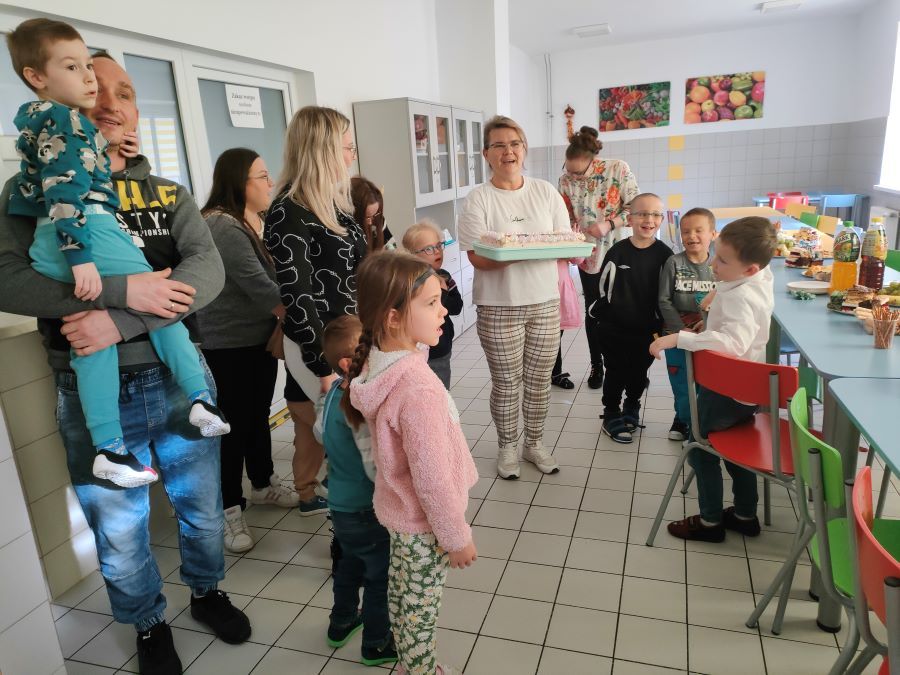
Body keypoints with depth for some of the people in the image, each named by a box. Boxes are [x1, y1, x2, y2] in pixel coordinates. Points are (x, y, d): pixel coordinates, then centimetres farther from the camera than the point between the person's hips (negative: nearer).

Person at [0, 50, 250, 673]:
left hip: (179, 379, 2)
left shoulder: (169, 194, 4)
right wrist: (124, 291, -26)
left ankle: (207, 592, 45)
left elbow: (209, 270, -12)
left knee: (203, 508, 17)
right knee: (119, 531, 14)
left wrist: (120, 322, -24)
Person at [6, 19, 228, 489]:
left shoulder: (35, 124, 24)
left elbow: (23, 196, 27)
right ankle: (200, 399, -5)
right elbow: (67, 193, -18)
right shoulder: (64, 119, -6)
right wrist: (81, 257, -23)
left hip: (46, 246, 9)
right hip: (88, 232, -9)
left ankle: (109, 448, 5)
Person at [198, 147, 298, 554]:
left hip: (262, 339, 8)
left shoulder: (257, 221, 8)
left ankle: (262, 484, 36)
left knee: (259, 416, 19)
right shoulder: (220, 226, -19)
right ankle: (229, 510, 15)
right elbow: (258, 285, -23)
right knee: (233, 424, 1)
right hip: (228, 347, -8)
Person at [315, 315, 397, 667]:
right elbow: (377, 468, -31)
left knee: (350, 563, 29)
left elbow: (320, 428, 15)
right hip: (366, 509, -9)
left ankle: (341, 623, 48)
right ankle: (377, 643, 30)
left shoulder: (334, 391, -4)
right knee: (381, 575, 12)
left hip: (339, 502, 9)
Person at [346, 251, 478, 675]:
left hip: (397, 509, 9)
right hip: (422, 522, -9)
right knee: (419, 612, 14)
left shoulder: (376, 363, -8)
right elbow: (433, 479, -28)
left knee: (401, 595, 27)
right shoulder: (417, 389, -36)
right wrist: (457, 536, -14)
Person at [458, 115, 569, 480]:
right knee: (506, 382, 6)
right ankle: (507, 447, 27)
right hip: (499, 307, -3)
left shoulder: (545, 191, 7)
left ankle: (534, 443, 31)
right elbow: (477, 257, -11)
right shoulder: (478, 199, -4)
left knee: (539, 379, 11)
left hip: (544, 302, 3)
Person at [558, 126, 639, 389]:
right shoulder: (566, 179, -6)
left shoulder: (618, 169, -14)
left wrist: (609, 225, -27)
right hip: (588, 256, 2)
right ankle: (597, 366, 28)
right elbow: (567, 218, 2)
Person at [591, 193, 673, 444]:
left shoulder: (664, 254, -6)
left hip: (647, 329, 1)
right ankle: (611, 414, 25)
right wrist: (600, 314, 2)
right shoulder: (617, 252, -7)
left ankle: (632, 407, 40)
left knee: (639, 372, 16)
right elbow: (603, 287, 1)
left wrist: (662, 326, -2)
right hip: (614, 328, -1)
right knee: (615, 372, 8)